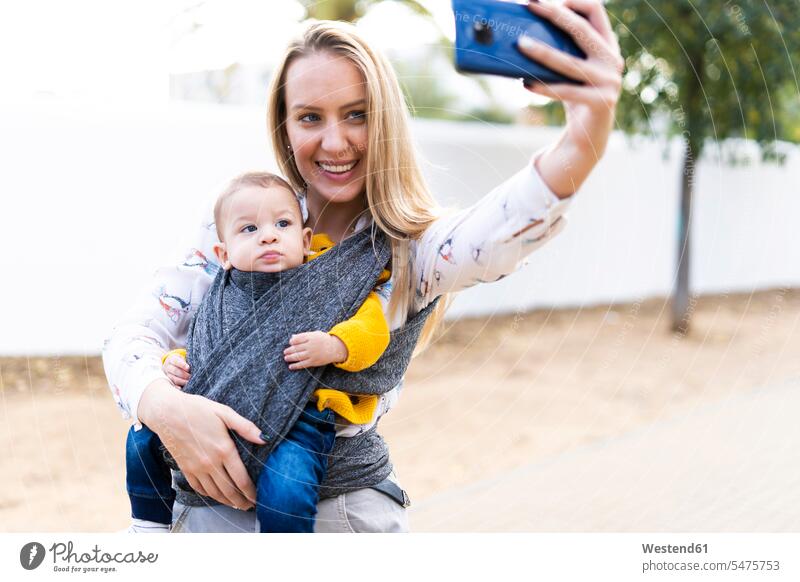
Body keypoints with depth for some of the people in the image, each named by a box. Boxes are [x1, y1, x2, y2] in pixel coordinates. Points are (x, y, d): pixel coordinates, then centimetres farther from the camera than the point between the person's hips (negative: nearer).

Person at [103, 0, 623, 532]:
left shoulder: (408, 249, -7)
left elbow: (490, 236, -29)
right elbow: (136, 334, -5)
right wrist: (164, 406, -28)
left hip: (352, 503, -1)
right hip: (223, 496, 1)